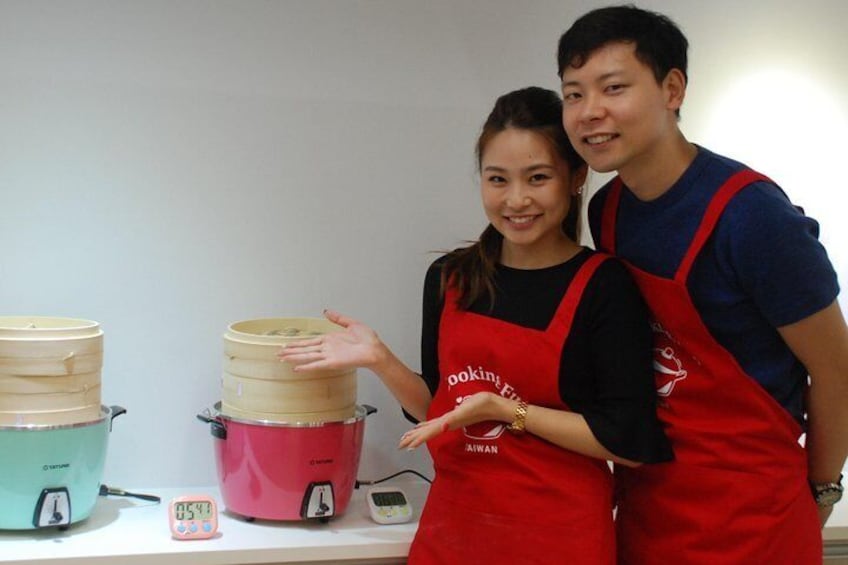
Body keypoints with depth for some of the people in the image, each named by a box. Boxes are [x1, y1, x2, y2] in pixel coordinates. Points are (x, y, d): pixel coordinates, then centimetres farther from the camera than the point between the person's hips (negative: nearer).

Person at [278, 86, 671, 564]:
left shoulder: (603, 286, -12)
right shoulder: (450, 278, 1)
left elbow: (633, 442, -14)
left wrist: (505, 409, -18)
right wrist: (381, 360, -4)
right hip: (451, 526, 4)